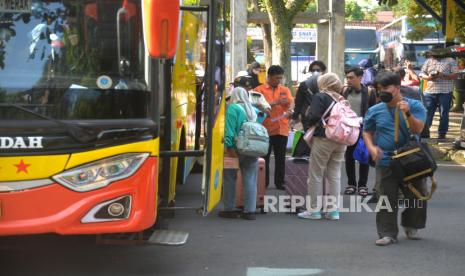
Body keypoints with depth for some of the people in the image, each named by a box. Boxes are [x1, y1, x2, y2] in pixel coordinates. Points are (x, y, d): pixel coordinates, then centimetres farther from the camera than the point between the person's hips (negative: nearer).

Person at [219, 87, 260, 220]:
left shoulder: (233, 108, -6)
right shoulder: (253, 110, 12)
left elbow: (229, 130, -14)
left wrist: (229, 147, -17)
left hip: (237, 149, -5)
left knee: (230, 179, 8)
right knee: (250, 181, 7)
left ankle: (229, 209, 12)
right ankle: (250, 211, 6)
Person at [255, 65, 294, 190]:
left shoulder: (285, 90, 13)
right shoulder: (260, 90, 2)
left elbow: (291, 101, -3)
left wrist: (289, 110, -26)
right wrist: (276, 103, -21)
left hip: (282, 128, 3)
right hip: (266, 128, -3)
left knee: (281, 158, 7)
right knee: (264, 157, 3)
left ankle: (280, 182, 15)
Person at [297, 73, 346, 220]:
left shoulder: (320, 97, -7)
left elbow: (313, 118, -16)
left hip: (323, 139, -6)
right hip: (340, 140, 6)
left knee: (316, 175, 4)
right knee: (334, 175, 12)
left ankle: (314, 209, 8)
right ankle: (333, 210, 14)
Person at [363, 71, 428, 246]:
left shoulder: (414, 106, -1)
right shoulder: (375, 111, 3)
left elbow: (418, 129, -10)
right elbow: (367, 132, 13)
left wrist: (407, 113, -25)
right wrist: (371, 147, -5)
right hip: (385, 163, 0)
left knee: (417, 196, 8)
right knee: (387, 199, 0)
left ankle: (410, 226, 32)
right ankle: (388, 234, 10)